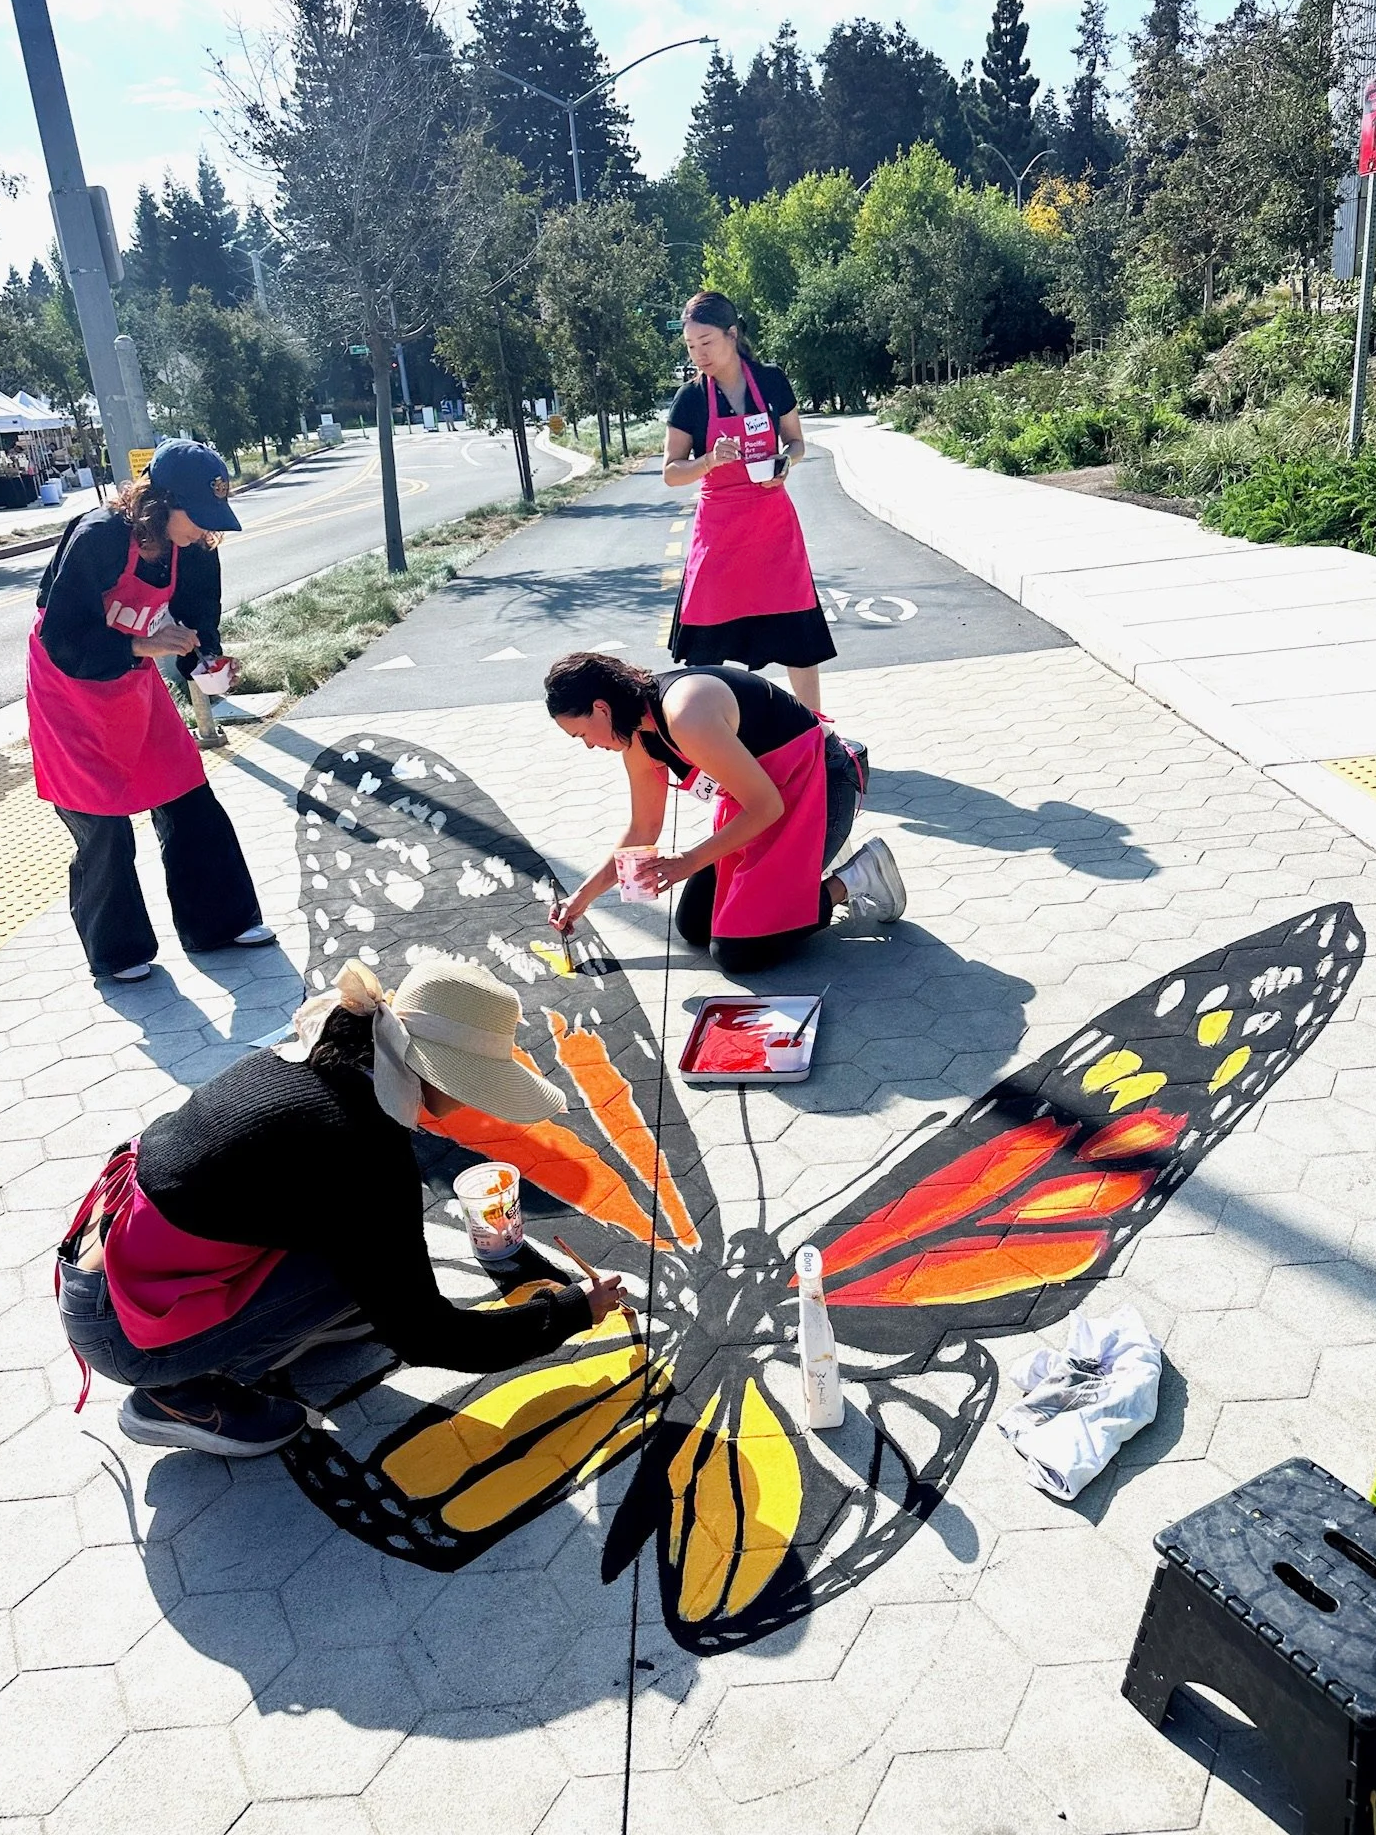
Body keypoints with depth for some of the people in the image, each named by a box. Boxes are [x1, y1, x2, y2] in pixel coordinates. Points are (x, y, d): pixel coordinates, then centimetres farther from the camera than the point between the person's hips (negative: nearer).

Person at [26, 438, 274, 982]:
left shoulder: (193, 550, -10)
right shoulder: (97, 538, -27)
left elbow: (197, 619, 1)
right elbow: (63, 640, -25)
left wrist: (208, 660, -20)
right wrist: (144, 646, -33)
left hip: (135, 683, 6)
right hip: (71, 686, -6)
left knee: (188, 801, 6)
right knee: (103, 826, -2)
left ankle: (218, 920, 21)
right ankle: (115, 951, 16)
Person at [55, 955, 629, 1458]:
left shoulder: (319, 1056, -2)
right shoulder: (368, 1152, -25)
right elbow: (420, 1335, -16)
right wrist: (571, 1310, -5)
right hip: (119, 1329, -7)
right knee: (363, 1253, -13)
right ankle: (181, 1394, 0)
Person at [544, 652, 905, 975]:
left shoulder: (685, 716, -30)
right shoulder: (637, 737, -1)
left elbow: (766, 807, -24)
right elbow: (643, 829, 13)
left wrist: (691, 862, -17)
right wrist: (584, 895, 13)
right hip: (759, 794, 9)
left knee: (737, 953, -12)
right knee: (694, 927, 10)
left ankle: (851, 882, 2)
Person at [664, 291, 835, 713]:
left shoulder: (771, 380, -2)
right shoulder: (690, 398, -5)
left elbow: (796, 442, 10)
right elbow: (671, 473, -4)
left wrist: (785, 463, -12)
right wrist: (710, 459, -22)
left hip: (774, 522, 1)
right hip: (719, 527, -1)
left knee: (799, 636, 4)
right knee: (705, 647, 1)